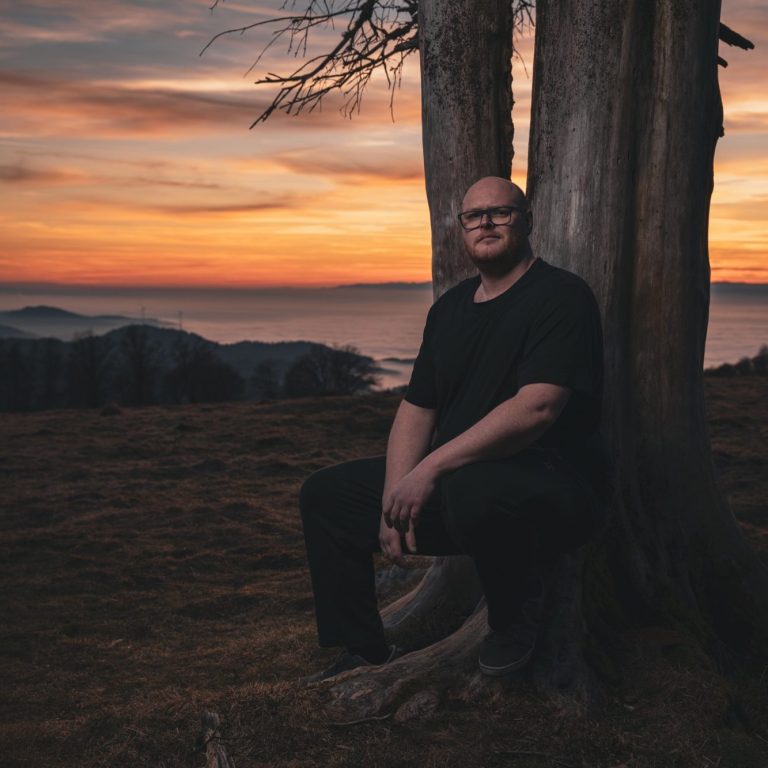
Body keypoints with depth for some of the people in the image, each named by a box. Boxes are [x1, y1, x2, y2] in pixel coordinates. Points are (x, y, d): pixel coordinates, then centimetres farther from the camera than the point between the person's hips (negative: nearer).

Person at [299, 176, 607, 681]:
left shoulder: (561, 296, -11)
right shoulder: (451, 307, 14)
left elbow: (537, 408, -25)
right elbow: (416, 408, 12)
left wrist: (431, 468, -28)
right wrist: (395, 497, -4)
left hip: (552, 493, -8)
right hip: (450, 482, 8)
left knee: (472, 488, -42)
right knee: (326, 495, 7)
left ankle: (518, 618, -9)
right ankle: (366, 655, 13)